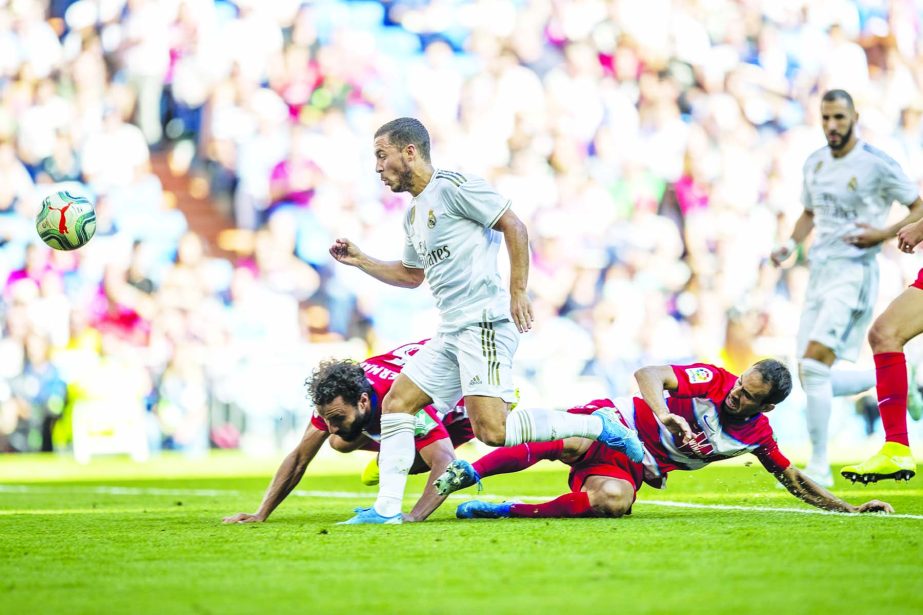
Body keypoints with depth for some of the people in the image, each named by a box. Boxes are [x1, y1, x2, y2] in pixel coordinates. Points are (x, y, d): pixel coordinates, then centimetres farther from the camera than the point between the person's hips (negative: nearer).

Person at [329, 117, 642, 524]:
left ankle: (598, 427, -8)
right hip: (451, 333, 10)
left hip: (485, 322, -10)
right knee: (395, 403, 5)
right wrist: (360, 261, 25)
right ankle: (387, 509, 7)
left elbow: (514, 227, -11)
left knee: (491, 429, -20)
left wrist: (517, 292, -16)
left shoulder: (452, 186, -7)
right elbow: (411, 275, 35)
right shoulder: (413, 215, 21)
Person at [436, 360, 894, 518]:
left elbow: (792, 478, 14)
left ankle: (497, 510, -27)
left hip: (631, 468, 3)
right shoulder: (712, 380, -9)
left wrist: (851, 509, 8)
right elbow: (649, 374, -18)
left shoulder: (758, 435, 2)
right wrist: (664, 415, -37)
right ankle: (467, 473, -22)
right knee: (567, 443, -38)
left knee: (612, 501, -35)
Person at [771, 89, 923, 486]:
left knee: (814, 362, -22)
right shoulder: (814, 164, 11)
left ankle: (819, 467, -17)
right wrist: (791, 244, 7)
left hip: (854, 272, -8)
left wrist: (884, 234, -16)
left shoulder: (876, 164, -9)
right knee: (813, 379, 5)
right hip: (819, 273, 8)